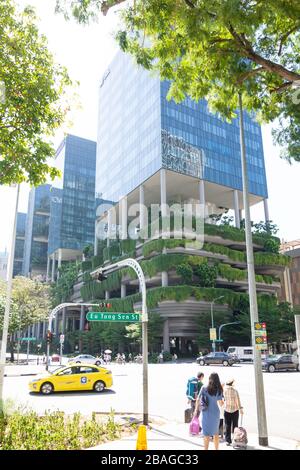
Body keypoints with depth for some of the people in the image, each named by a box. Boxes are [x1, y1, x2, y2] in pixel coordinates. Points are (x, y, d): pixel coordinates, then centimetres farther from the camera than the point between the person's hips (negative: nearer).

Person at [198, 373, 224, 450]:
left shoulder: (204, 388, -8)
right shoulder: (219, 390, -6)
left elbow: (198, 399, -4)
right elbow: (221, 404, -1)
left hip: (206, 413, -2)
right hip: (215, 412, 2)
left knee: (206, 433, 7)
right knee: (215, 432, 21)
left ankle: (206, 449, 10)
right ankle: (216, 448, 30)